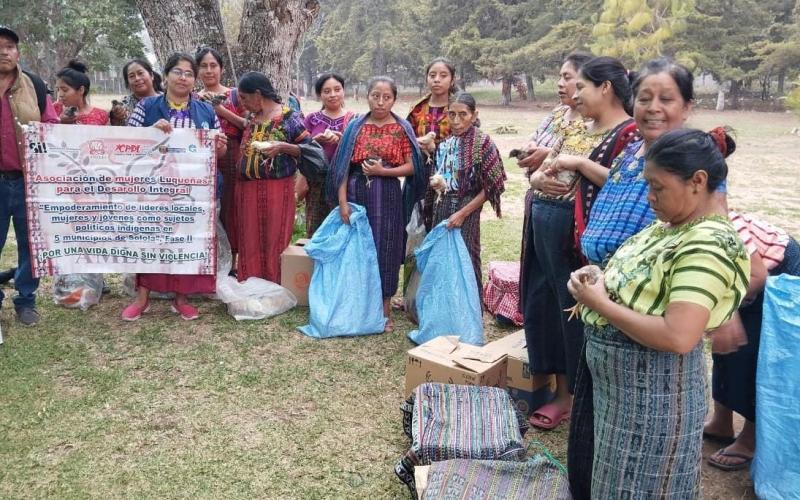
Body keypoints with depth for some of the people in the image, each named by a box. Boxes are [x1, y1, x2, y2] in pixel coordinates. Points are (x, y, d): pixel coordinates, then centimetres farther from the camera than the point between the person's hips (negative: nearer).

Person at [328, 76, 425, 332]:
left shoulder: (402, 128, 1)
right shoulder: (356, 126, 4)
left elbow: (411, 167, -2)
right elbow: (343, 165, 1)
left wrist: (383, 171, -15)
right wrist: (342, 201, -7)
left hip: (388, 196, -1)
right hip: (357, 193, 1)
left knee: (385, 249, 4)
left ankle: (385, 310, 17)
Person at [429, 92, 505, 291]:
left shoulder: (482, 143, -11)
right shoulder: (445, 143, 6)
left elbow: (490, 187, -12)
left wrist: (462, 213, -14)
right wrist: (436, 182, 1)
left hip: (467, 208, -5)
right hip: (442, 207, 5)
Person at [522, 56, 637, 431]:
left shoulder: (628, 132, -10)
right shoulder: (577, 129, 16)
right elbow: (541, 169, 19)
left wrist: (580, 163, -20)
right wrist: (540, 176, -2)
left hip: (580, 235, -9)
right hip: (546, 230, 9)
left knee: (578, 315, 3)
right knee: (545, 310, 15)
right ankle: (561, 392, 32)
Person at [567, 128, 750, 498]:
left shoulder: (708, 245, -24)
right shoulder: (672, 223, 5)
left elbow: (678, 336, -33)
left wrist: (600, 303, -24)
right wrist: (601, 277, -4)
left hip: (654, 392, -9)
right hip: (621, 380, 9)